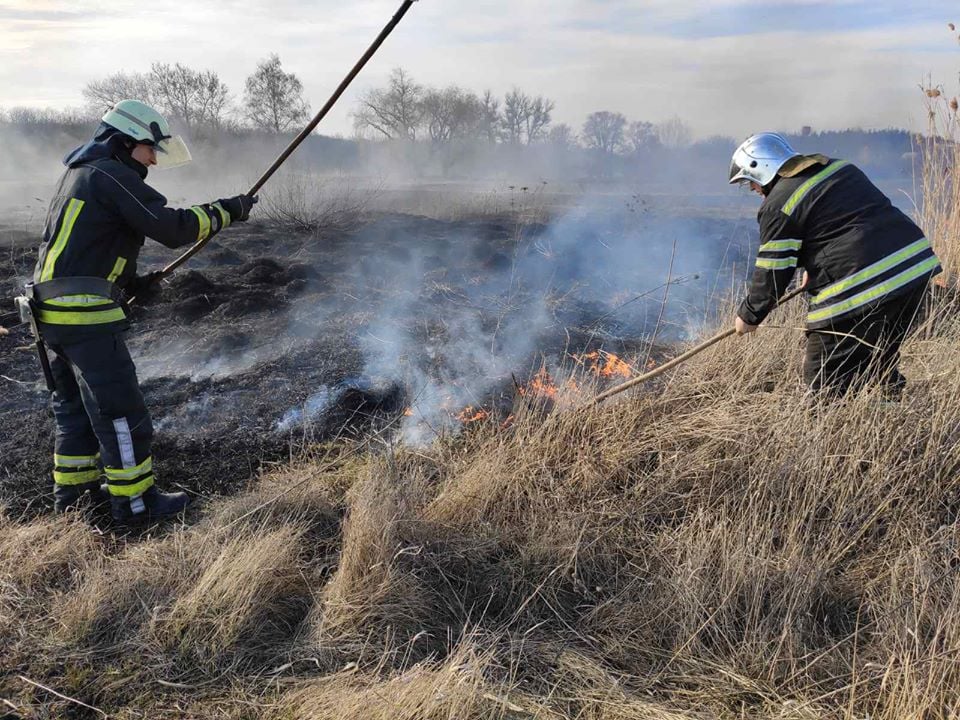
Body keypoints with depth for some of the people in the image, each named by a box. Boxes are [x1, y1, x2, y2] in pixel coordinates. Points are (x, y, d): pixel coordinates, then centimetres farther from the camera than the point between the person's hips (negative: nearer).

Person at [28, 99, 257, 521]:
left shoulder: (78, 174, 22)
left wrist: (128, 283, 17)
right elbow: (173, 228, -18)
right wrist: (225, 211, -6)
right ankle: (133, 500, 6)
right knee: (120, 409, -2)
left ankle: (72, 489, 29)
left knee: (74, 405, 19)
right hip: (85, 315, -10)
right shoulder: (112, 175, -10)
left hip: (51, 311, 10)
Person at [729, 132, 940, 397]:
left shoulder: (778, 206, -6)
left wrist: (749, 316, 11)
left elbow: (772, 273, -3)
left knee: (823, 382, 1)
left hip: (859, 290, -9)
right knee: (882, 360, 27)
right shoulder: (839, 167, 18)